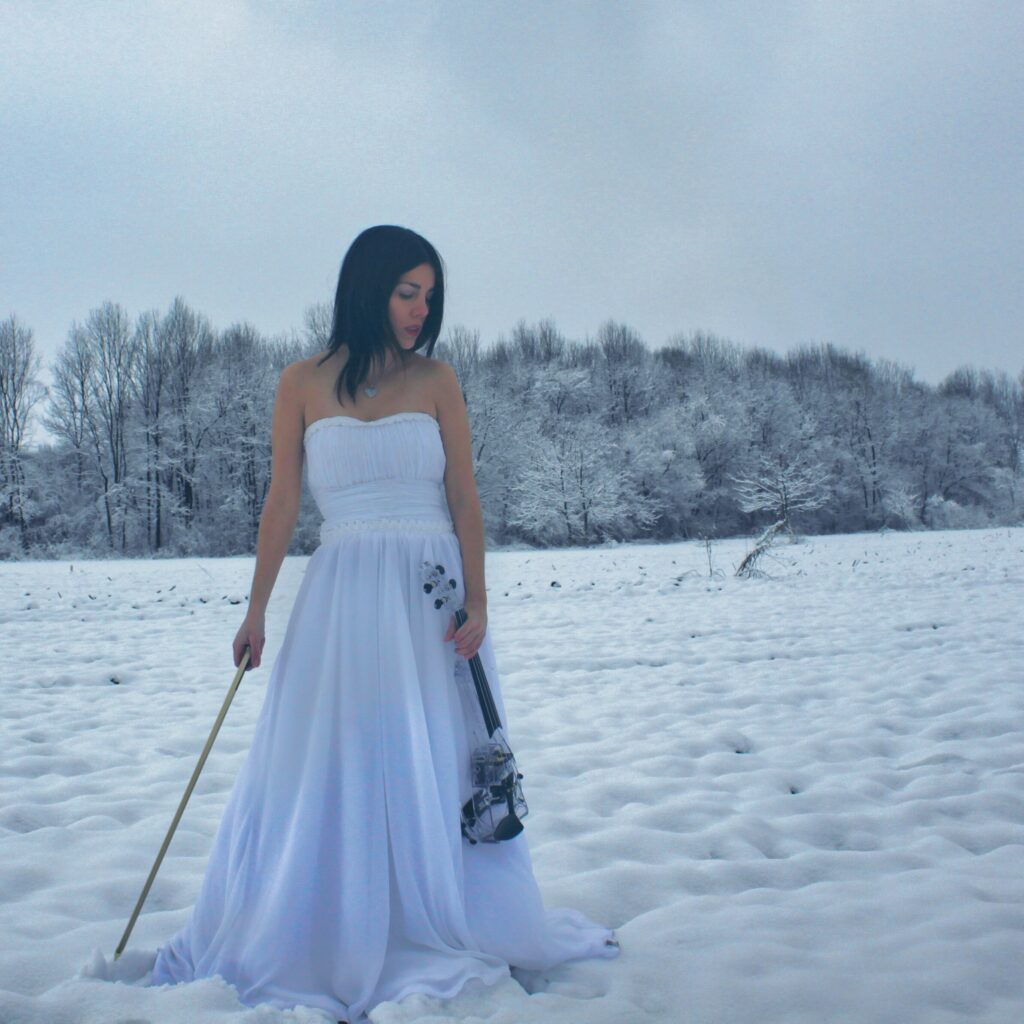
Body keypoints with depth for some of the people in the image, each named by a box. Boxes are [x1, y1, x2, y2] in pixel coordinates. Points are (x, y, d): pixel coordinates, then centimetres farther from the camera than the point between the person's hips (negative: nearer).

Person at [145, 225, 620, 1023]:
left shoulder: (436, 379, 4)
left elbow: (465, 499, 1)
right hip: (344, 593, 0)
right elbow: (282, 505, 5)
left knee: (435, 769, 7)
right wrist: (256, 612, 4)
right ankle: (329, 949, 18)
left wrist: (476, 604, -8)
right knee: (332, 769, 3)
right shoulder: (303, 383, 4)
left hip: (431, 593, 0)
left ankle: (448, 933, 23)